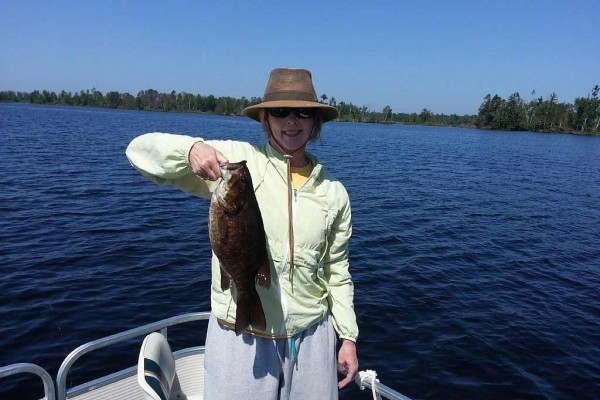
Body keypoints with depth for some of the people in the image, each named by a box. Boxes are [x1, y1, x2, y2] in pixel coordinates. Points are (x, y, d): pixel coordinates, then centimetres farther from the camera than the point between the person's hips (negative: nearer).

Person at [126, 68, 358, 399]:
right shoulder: (235, 160, -9)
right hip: (240, 334, -2)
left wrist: (348, 336, 10)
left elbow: (337, 271, 9)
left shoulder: (333, 191, 1)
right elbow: (141, 150, -10)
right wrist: (191, 148, -30)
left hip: (311, 334, 3)